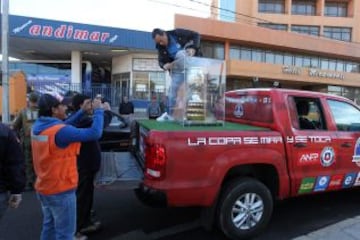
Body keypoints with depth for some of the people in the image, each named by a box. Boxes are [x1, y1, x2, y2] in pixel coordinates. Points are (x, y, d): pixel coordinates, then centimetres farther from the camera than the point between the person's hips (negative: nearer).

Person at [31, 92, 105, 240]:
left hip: (43, 187, 9)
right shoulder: (60, 131, -28)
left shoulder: (38, 126, -2)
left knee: (49, 225, 25)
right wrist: (98, 110, -17)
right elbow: (95, 133, -30)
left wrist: (82, 111, 5)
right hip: (60, 190, -9)